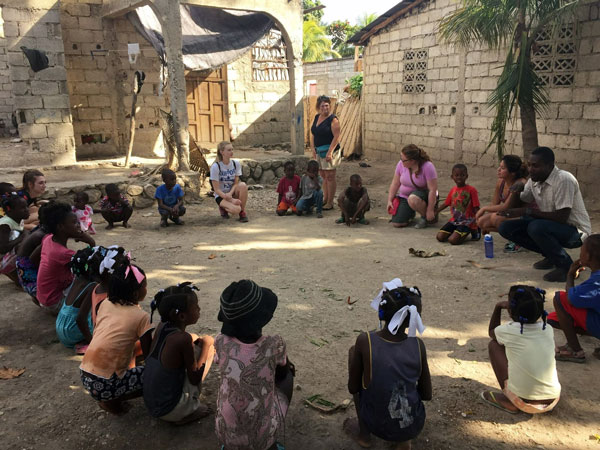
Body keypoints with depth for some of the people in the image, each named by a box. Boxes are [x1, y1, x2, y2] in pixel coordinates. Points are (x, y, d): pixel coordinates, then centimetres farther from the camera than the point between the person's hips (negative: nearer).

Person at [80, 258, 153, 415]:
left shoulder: (105, 304, 6)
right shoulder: (141, 317, -11)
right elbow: (148, 355, -3)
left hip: (84, 374, 7)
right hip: (104, 385, -7)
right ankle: (112, 401, 2)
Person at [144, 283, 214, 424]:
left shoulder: (161, 327, -4)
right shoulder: (183, 339, -25)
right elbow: (194, 379, -14)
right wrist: (205, 345, -5)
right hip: (171, 411, -7)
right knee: (209, 345, -3)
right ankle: (189, 411, 4)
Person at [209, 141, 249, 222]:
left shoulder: (236, 163, -3)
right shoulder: (215, 167, -16)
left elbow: (236, 183, -5)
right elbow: (217, 189, -16)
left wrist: (230, 194, -25)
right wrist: (231, 199, -26)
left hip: (233, 192, 4)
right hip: (221, 195, -4)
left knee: (243, 185, -30)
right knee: (236, 209, -32)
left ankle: (242, 212, -13)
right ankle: (223, 208, 4)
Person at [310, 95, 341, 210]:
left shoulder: (333, 119, -11)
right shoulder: (316, 117, 12)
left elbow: (337, 137, -16)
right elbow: (312, 134, 14)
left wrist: (330, 152, -21)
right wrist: (313, 148, 3)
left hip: (330, 151, -7)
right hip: (319, 151, 7)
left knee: (330, 177, -3)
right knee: (323, 176, 13)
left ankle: (330, 203, 2)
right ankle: (325, 199, 23)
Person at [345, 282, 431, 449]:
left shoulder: (364, 341, -18)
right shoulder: (418, 345, -11)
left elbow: (353, 388, -7)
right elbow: (427, 395, 0)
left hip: (377, 426, -2)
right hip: (414, 427, 2)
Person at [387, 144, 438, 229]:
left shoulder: (427, 166, -25)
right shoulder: (401, 164, -11)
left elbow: (433, 189, -22)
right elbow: (395, 183, 1)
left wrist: (430, 210, -22)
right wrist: (389, 200, -2)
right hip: (404, 196, 4)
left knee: (413, 199, -40)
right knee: (397, 223, -11)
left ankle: (426, 217, -8)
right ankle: (410, 212, 24)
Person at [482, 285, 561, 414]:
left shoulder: (509, 331, -13)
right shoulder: (548, 330, -3)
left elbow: (491, 332, 13)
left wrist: (498, 307, 14)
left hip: (523, 403, -4)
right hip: (552, 401, 5)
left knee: (494, 344, 7)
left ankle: (509, 401, 9)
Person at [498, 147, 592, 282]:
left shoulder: (563, 180, -22)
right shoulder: (534, 181, 1)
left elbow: (562, 217, -28)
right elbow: (513, 209, 6)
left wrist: (528, 211, -28)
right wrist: (517, 189, -13)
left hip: (575, 230, -8)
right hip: (549, 226, 8)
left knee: (536, 227, -37)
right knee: (506, 228, -6)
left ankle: (566, 266, -11)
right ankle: (551, 256, 7)